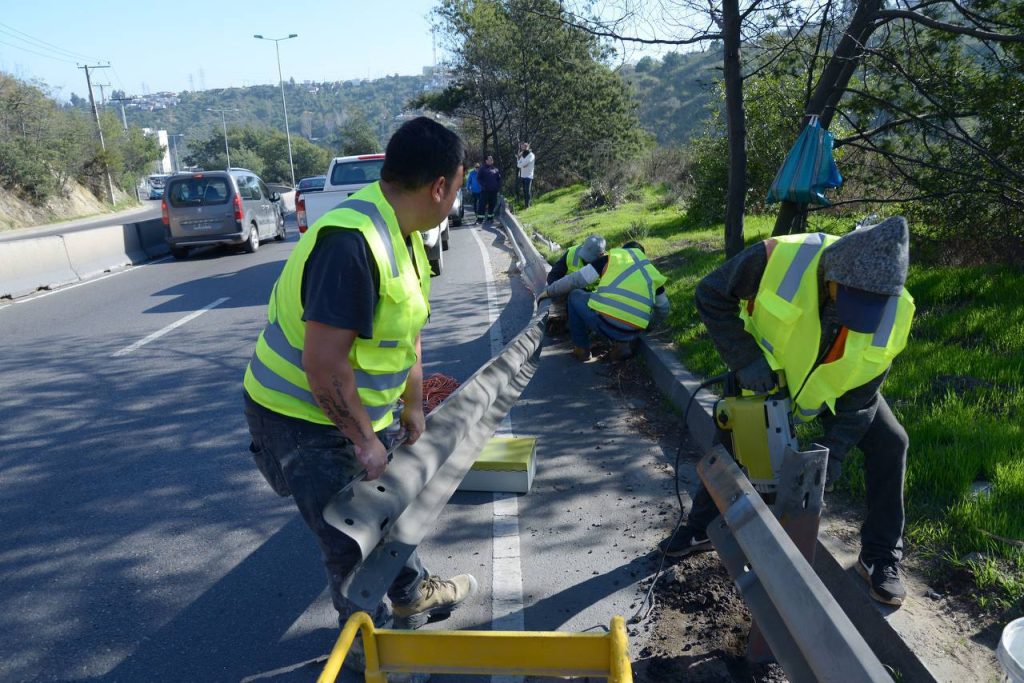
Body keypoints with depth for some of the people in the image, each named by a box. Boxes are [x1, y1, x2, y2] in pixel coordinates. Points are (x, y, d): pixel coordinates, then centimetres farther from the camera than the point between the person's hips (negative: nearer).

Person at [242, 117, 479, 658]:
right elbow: (323, 363, -34)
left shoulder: (405, 236, 0)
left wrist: (412, 406, 18)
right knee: (351, 542, 5)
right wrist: (365, 440, -22)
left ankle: (411, 595, 49)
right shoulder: (351, 242, -33)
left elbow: (407, 333, 11)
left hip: (357, 408, 10)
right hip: (302, 417, -9)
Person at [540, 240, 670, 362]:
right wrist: (647, 321, 55)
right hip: (632, 332, 4)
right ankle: (622, 344, 12)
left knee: (575, 296, 25)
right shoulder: (652, 272, 24)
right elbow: (663, 309, 35)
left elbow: (575, 280, 11)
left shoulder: (612, 257, 15)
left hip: (602, 321, -4)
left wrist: (549, 291, 24)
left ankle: (581, 349, 21)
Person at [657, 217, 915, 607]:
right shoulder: (782, 259, -41)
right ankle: (703, 528, 27)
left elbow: (861, 397, -20)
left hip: (843, 384, 1)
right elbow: (712, 296, -26)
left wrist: (835, 450, -30)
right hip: (771, 373, -1)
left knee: (889, 444, -10)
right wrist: (744, 359, -34)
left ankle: (881, 557, 6)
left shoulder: (892, 314, -31)